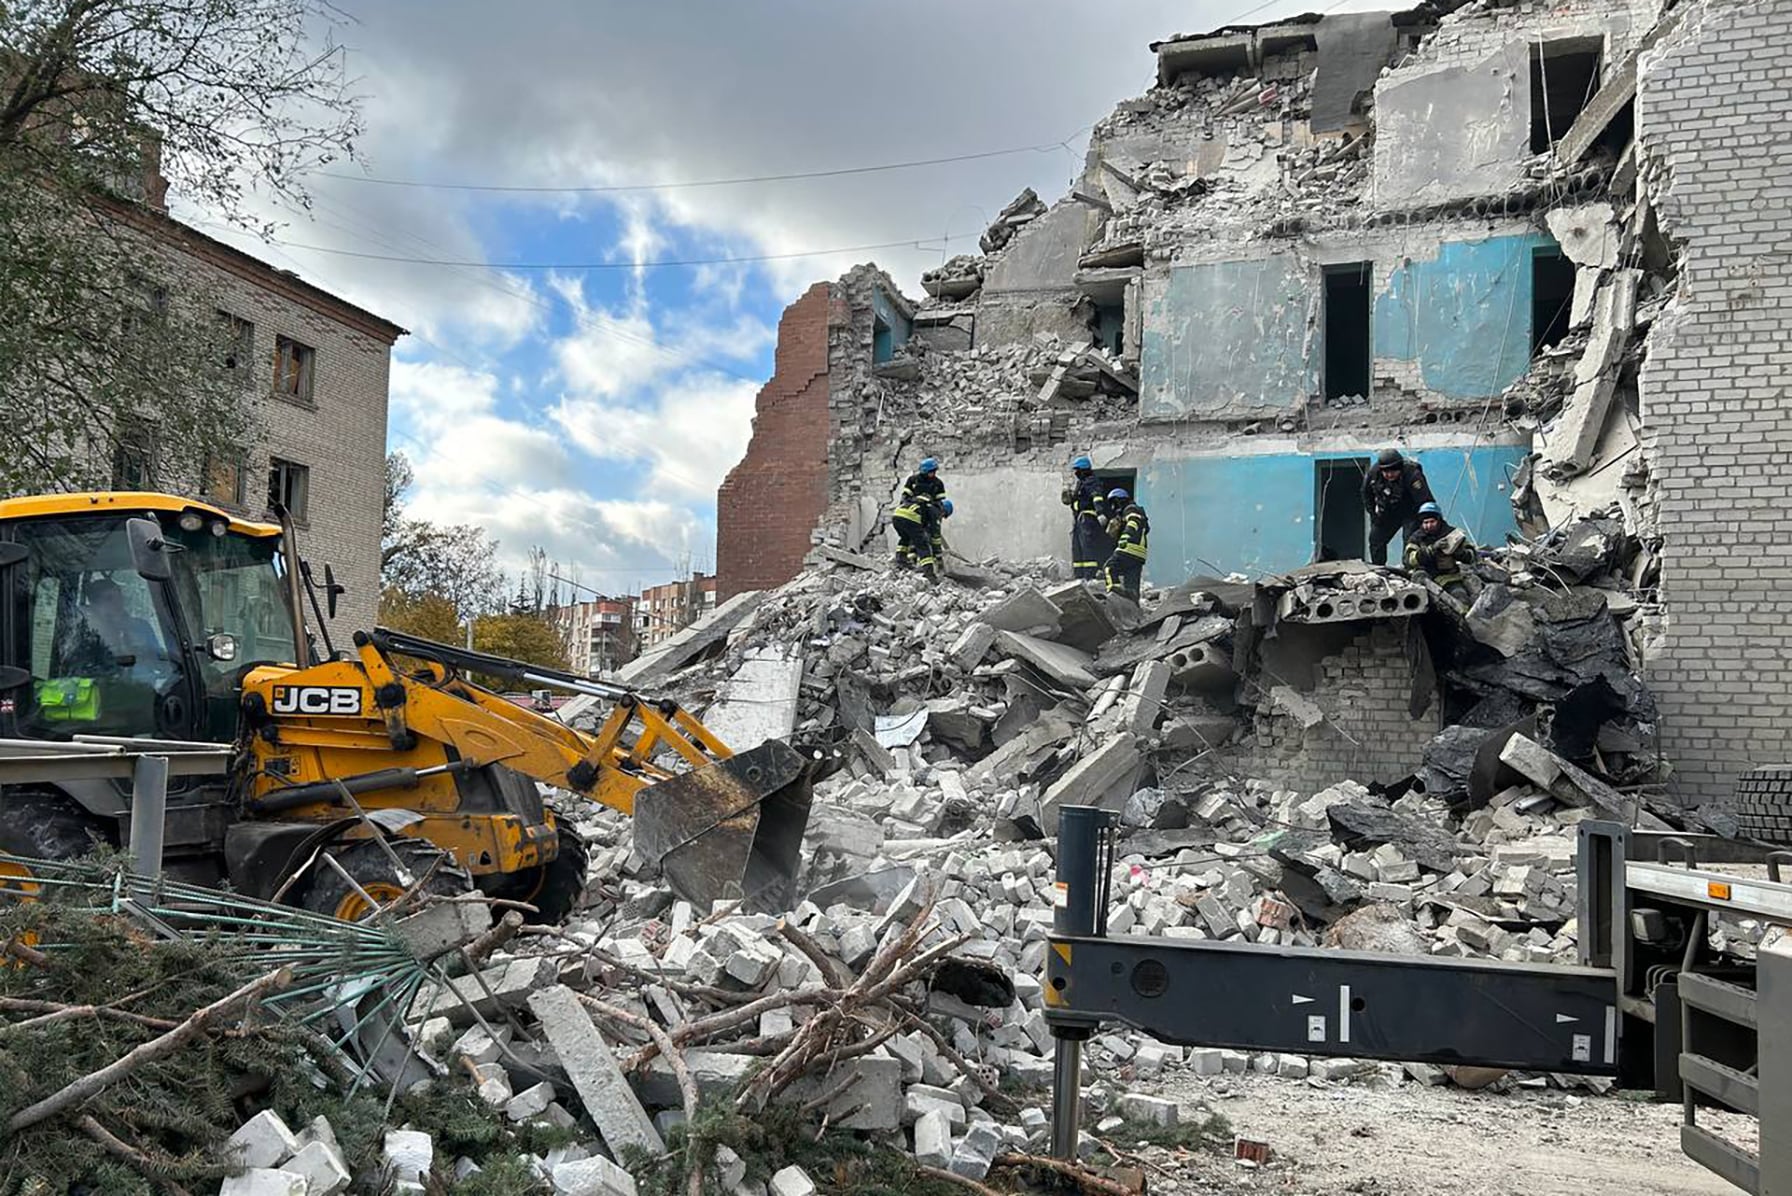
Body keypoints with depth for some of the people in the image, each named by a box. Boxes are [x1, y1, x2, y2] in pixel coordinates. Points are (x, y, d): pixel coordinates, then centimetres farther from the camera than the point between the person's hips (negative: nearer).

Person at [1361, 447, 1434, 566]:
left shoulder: (1412, 474, -33)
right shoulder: (1373, 474, -18)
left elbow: (1425, 501, -33)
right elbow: (1366, 493, 4)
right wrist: (1373, 513, 1)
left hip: (1410, 513, -5)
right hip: (1387, 514, 5)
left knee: (1410, 538, -21)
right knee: (1375, 539, 9)